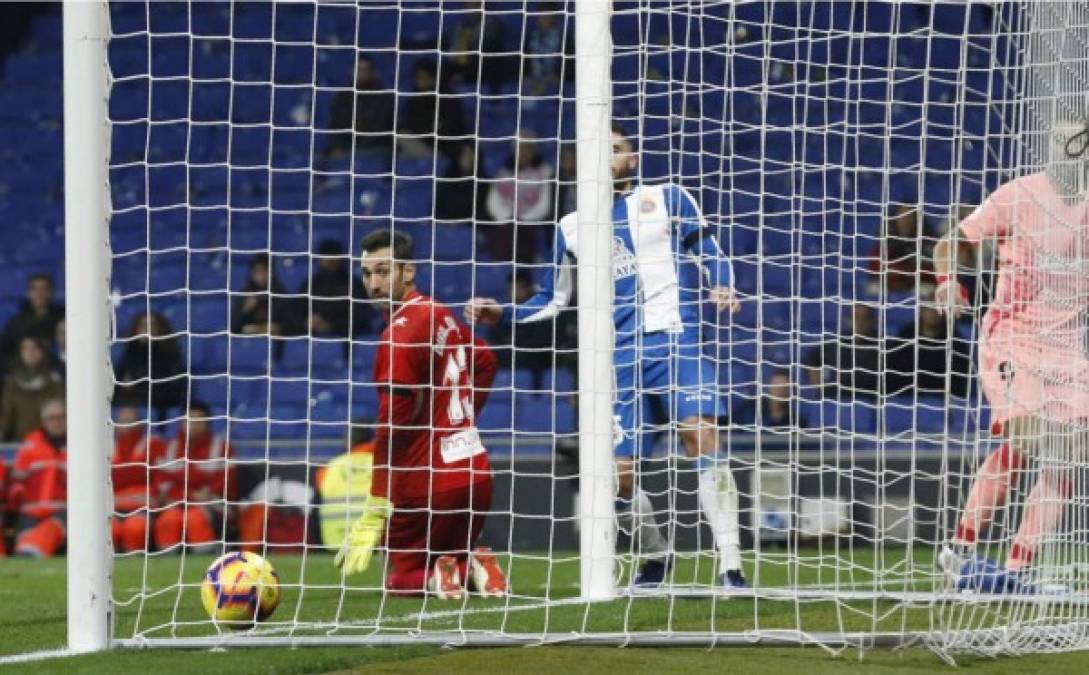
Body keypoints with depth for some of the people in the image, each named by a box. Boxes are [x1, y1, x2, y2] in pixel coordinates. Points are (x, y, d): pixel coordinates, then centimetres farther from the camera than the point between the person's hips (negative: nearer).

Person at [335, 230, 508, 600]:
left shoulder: (401, 334, -17)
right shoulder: (442, 316, 8)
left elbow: (392, 427, -20)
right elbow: (485, 362, 28)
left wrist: (373, 517, -20)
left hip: (428, 482, -7)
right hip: (475, 471, 7)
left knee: (403, 578, 11)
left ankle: (435, 578, -19)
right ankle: (475, 567, -8)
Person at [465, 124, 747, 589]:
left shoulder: (668, 198, 8)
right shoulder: (572, 228, 15)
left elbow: (709, 253, 8)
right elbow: (552, 301, 22)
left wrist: (721, 287, -12)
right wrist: (500, 313, 7)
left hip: (676, 340, -3)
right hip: (620, 355, 3)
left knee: (703, 437, -22)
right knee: (617, 474, -2)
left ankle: (730, 566, -21)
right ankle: (656, 557, 27)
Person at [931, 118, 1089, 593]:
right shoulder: (1018, 197, -6)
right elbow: (950, 244, -2)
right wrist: (948, 281, -21)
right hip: (1011, 336, -5)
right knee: (1021, 441, -22)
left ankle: (1015, 571, 0)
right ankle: (960, 550, -10)